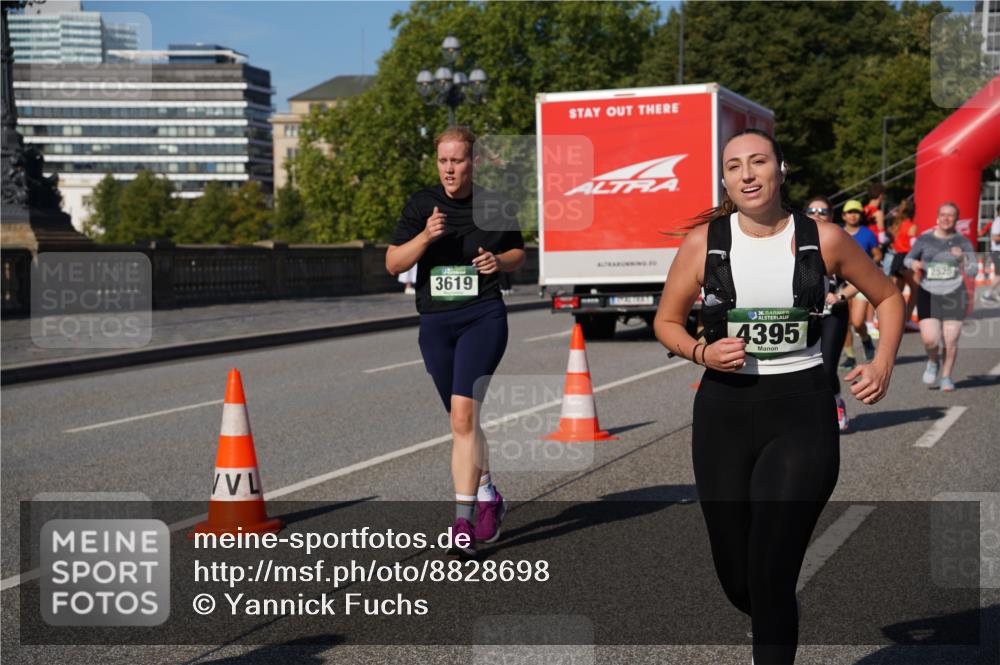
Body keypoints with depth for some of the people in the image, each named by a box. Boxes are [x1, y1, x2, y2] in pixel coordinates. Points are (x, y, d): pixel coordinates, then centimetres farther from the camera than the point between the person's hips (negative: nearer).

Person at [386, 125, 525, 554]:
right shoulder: (421, 206, 3)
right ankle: (489, 498, 34)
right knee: (462, 421, 13)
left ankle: (463, 519, -17)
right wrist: (425, 236, -17)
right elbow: (393, 264, -1)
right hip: (435, 322, 3)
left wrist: (500, 262, -6)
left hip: (483, 317, -3)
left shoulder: (495, 207, 1)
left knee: (463, 414, -18)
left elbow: (518, 254, 16)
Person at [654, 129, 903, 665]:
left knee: (770, 577, -10)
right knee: (735, 576, 11)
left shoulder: (823, 240, -2)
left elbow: (888, 297, 13)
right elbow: (666, 322, 10)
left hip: (802, 412, -2)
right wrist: (701, 352, -10)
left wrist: (882, 364, -1)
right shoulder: (703, 243, -2)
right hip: (724, 414, 2)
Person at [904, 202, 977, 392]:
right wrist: (913, 263, -7)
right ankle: (933, 361, 21)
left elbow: (972, 271, 2)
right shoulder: (924, 239, 3)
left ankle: (946, 377, 21)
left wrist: (963, 257, -16)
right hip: (928, 295, 0)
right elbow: (908, 258, 16)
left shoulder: (962, 242, 4)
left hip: (954, 295, 0)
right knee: (930, 339, -13)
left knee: (951, 341, -1)